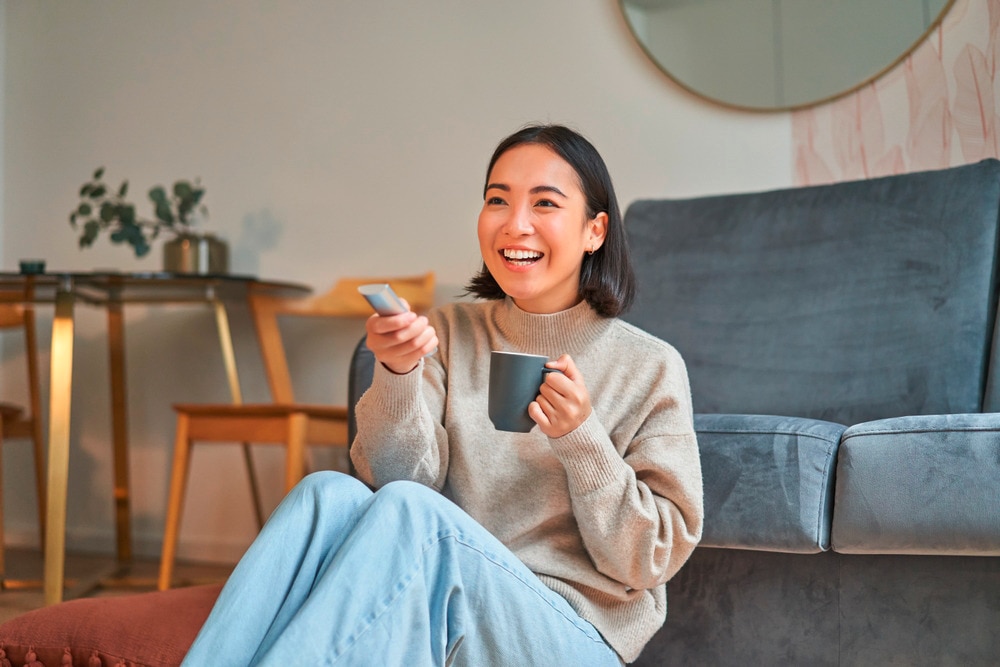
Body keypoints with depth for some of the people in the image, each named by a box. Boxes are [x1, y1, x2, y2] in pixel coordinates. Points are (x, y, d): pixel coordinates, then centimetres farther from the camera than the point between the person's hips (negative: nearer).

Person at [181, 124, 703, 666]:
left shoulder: (651, 368, 0)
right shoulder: (450, 332, 11)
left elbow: (651, 561, -2)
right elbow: (399, 478, -1)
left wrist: (582, 438, -17)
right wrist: (397, 374, -19)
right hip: (446, 602, 3)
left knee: (409, 514, -31)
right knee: (331, 494, -27)